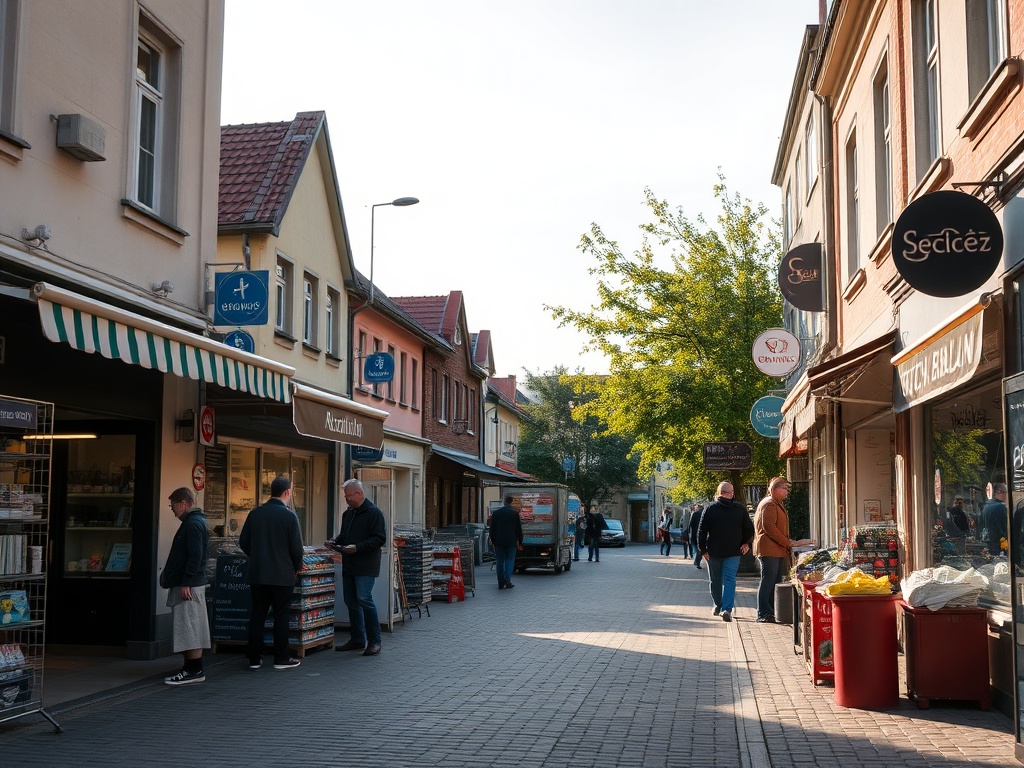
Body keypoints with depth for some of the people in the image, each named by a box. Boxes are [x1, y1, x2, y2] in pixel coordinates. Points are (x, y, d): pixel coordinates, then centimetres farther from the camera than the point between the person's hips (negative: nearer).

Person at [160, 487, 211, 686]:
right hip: (186, 584, 11)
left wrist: (186, 583, -23)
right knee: (189, 630, 12)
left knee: (189, 629, -7)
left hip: (188, 586, -11)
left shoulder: (193, 524, -15)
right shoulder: (192, 522, 17)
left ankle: (194, 671, -4)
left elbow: (195, 556, -22)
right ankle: (191, 669, 16)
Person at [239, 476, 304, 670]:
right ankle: (281, 658, 8)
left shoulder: (255, 514, 2)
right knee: (281, 616, 4)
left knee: (257, 615, 9)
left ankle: (254, 658, 11)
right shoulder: (289, 516, -11)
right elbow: (296, 548, -11)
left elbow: (243, 542, 7)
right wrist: (296, 567, 7)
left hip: (257, 574, 4)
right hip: (282, 574, -4)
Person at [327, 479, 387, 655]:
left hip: (366, 566, -9)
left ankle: (374, 641, -7)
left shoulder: (374, 513, -9)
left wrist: (357, 547, -23)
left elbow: (380, 539, -16)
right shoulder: (348, 513, 17)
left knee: (364, 599, -15)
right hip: (349, 566, 9)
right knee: (351, 601, 10)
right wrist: (335, 541, 8)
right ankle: (357, 640, 20)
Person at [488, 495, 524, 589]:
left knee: (500, 561, 7)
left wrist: (492, 540, 13)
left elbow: (492, 528, 5)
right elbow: (519, 529, -1)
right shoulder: (515, 513, -5)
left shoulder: (496, 512, 2)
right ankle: (508, 581, -5)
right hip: (511, 541, -2)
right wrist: (520, 542, 6)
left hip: (498, 541, 2)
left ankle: (501, 583, 7)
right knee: (510, 561, 4)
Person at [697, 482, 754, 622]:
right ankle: (727, 609, -16)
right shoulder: (740, 509, 1)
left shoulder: (710, 508, -3)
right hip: (733, 552, 0)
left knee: (715, 580, 16)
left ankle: (718, 605, 30)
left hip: (713, 551, 0)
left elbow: (702, 531, -5)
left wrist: (703, 550, -1)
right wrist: (746, 543, 17)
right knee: (729, 580, -3)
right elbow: (749, 529, 5)